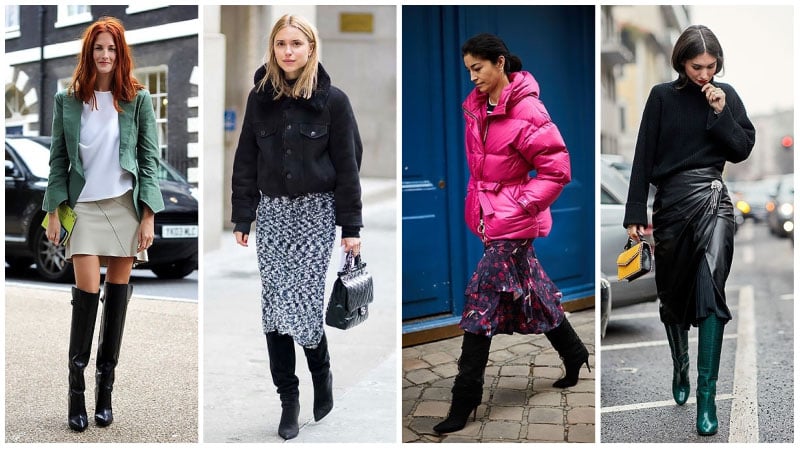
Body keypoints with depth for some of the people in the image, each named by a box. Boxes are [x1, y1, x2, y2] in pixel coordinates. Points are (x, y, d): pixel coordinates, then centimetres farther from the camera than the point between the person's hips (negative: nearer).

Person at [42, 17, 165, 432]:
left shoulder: (138, 99, 3)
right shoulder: (67, 100, 5)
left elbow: (149, 158, 1)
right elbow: (58, 159, 7)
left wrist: (148, 216, -5)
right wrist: (54, 211, -1)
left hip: (126, 206, 0)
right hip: (84, 206, 0)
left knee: (117, 294, 4)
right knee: (86, 292, -7)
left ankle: (105, 388, 15)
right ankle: (76, 388, 4)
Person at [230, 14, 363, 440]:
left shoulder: (333, 100, -4)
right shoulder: (260, 97, 4)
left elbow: (347, 165, -3)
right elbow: (246, 161, 8)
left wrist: (351, 225, -5)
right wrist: (242, 218, 5)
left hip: (316, 212, -3)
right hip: (272, 212, 3)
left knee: (302, 302, -7)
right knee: (274, 308, 2)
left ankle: (321, 373, 23)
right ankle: (288, 398, 15)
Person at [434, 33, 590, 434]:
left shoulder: (527, 113, -19)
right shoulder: (475, 105, 5)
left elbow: (557, 171, -16)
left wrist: (521, 206, -17)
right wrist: (476, 195, 13)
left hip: (511, 221, -8)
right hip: (487, 213, 8)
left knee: (482, 301, -7)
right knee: (530, 288, 19)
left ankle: (465, 399, 3)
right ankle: (574, 354, 41)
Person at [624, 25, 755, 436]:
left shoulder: (727, 95, 7)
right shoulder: (661, 96, 2)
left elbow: (743, 151, 4)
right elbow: (643, 157, 0)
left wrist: (721, 113, -9)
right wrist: (635, 213, -4)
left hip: (711, 196, -1)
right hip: (669, 202, 1)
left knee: (710, 287, -19)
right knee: (672, 293, 11)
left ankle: (707, 395, -17)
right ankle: (680, 369, 35)